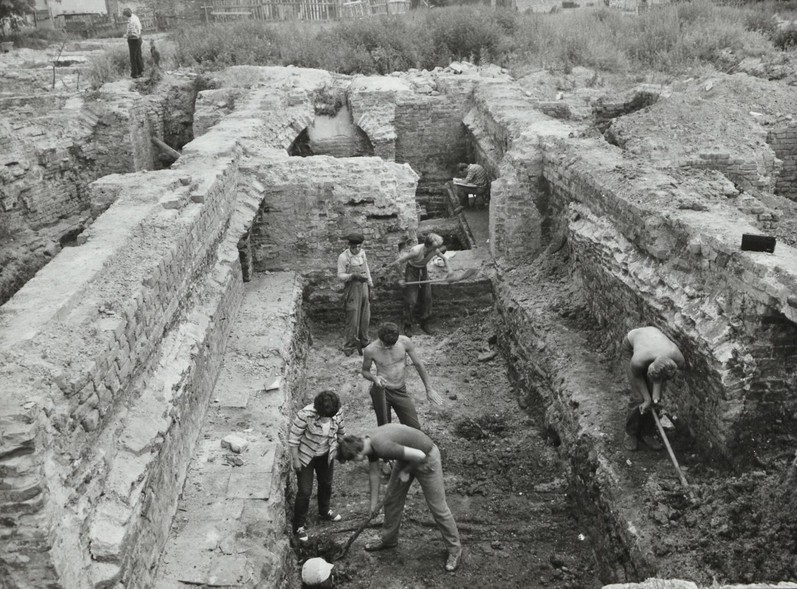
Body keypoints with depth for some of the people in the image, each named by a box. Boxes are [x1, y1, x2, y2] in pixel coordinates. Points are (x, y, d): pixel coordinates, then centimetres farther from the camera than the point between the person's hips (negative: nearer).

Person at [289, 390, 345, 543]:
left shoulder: (337, 413, -20)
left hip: (326, 455, 5)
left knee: (326, 484, 23)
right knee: (305, 491, -1)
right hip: (306, 457, -5)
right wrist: (295, 459, -17)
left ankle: (324, 511, 51)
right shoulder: (305, 415, -34)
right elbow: (293, 437, -22)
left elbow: (340, 432, 0)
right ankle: (299, 525, 20)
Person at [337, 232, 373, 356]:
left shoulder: (362, 253, 2)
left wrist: (370, 281, 22)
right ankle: (349, 347, 9)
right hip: (352, 289, -6)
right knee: (353, 320, -4)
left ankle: (363, 343, 28)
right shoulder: (343, 257, -15)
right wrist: (354, 275, -27)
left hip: (364, 287, 6)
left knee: (365, 318, 13)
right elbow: (340, 276, -12)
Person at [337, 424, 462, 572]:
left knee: (437, 506, 1)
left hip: (426, 458, -9)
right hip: (407, 459, 9)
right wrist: (374, 503, 16)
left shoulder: (382, 447, -35)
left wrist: (406, 471, -15)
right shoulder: (368, 443, -7)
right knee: (391, 499, 15)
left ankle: (454, 549, 16)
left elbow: (419, 456, -34)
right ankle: (389, 539, 34)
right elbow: (374, 473, 9)